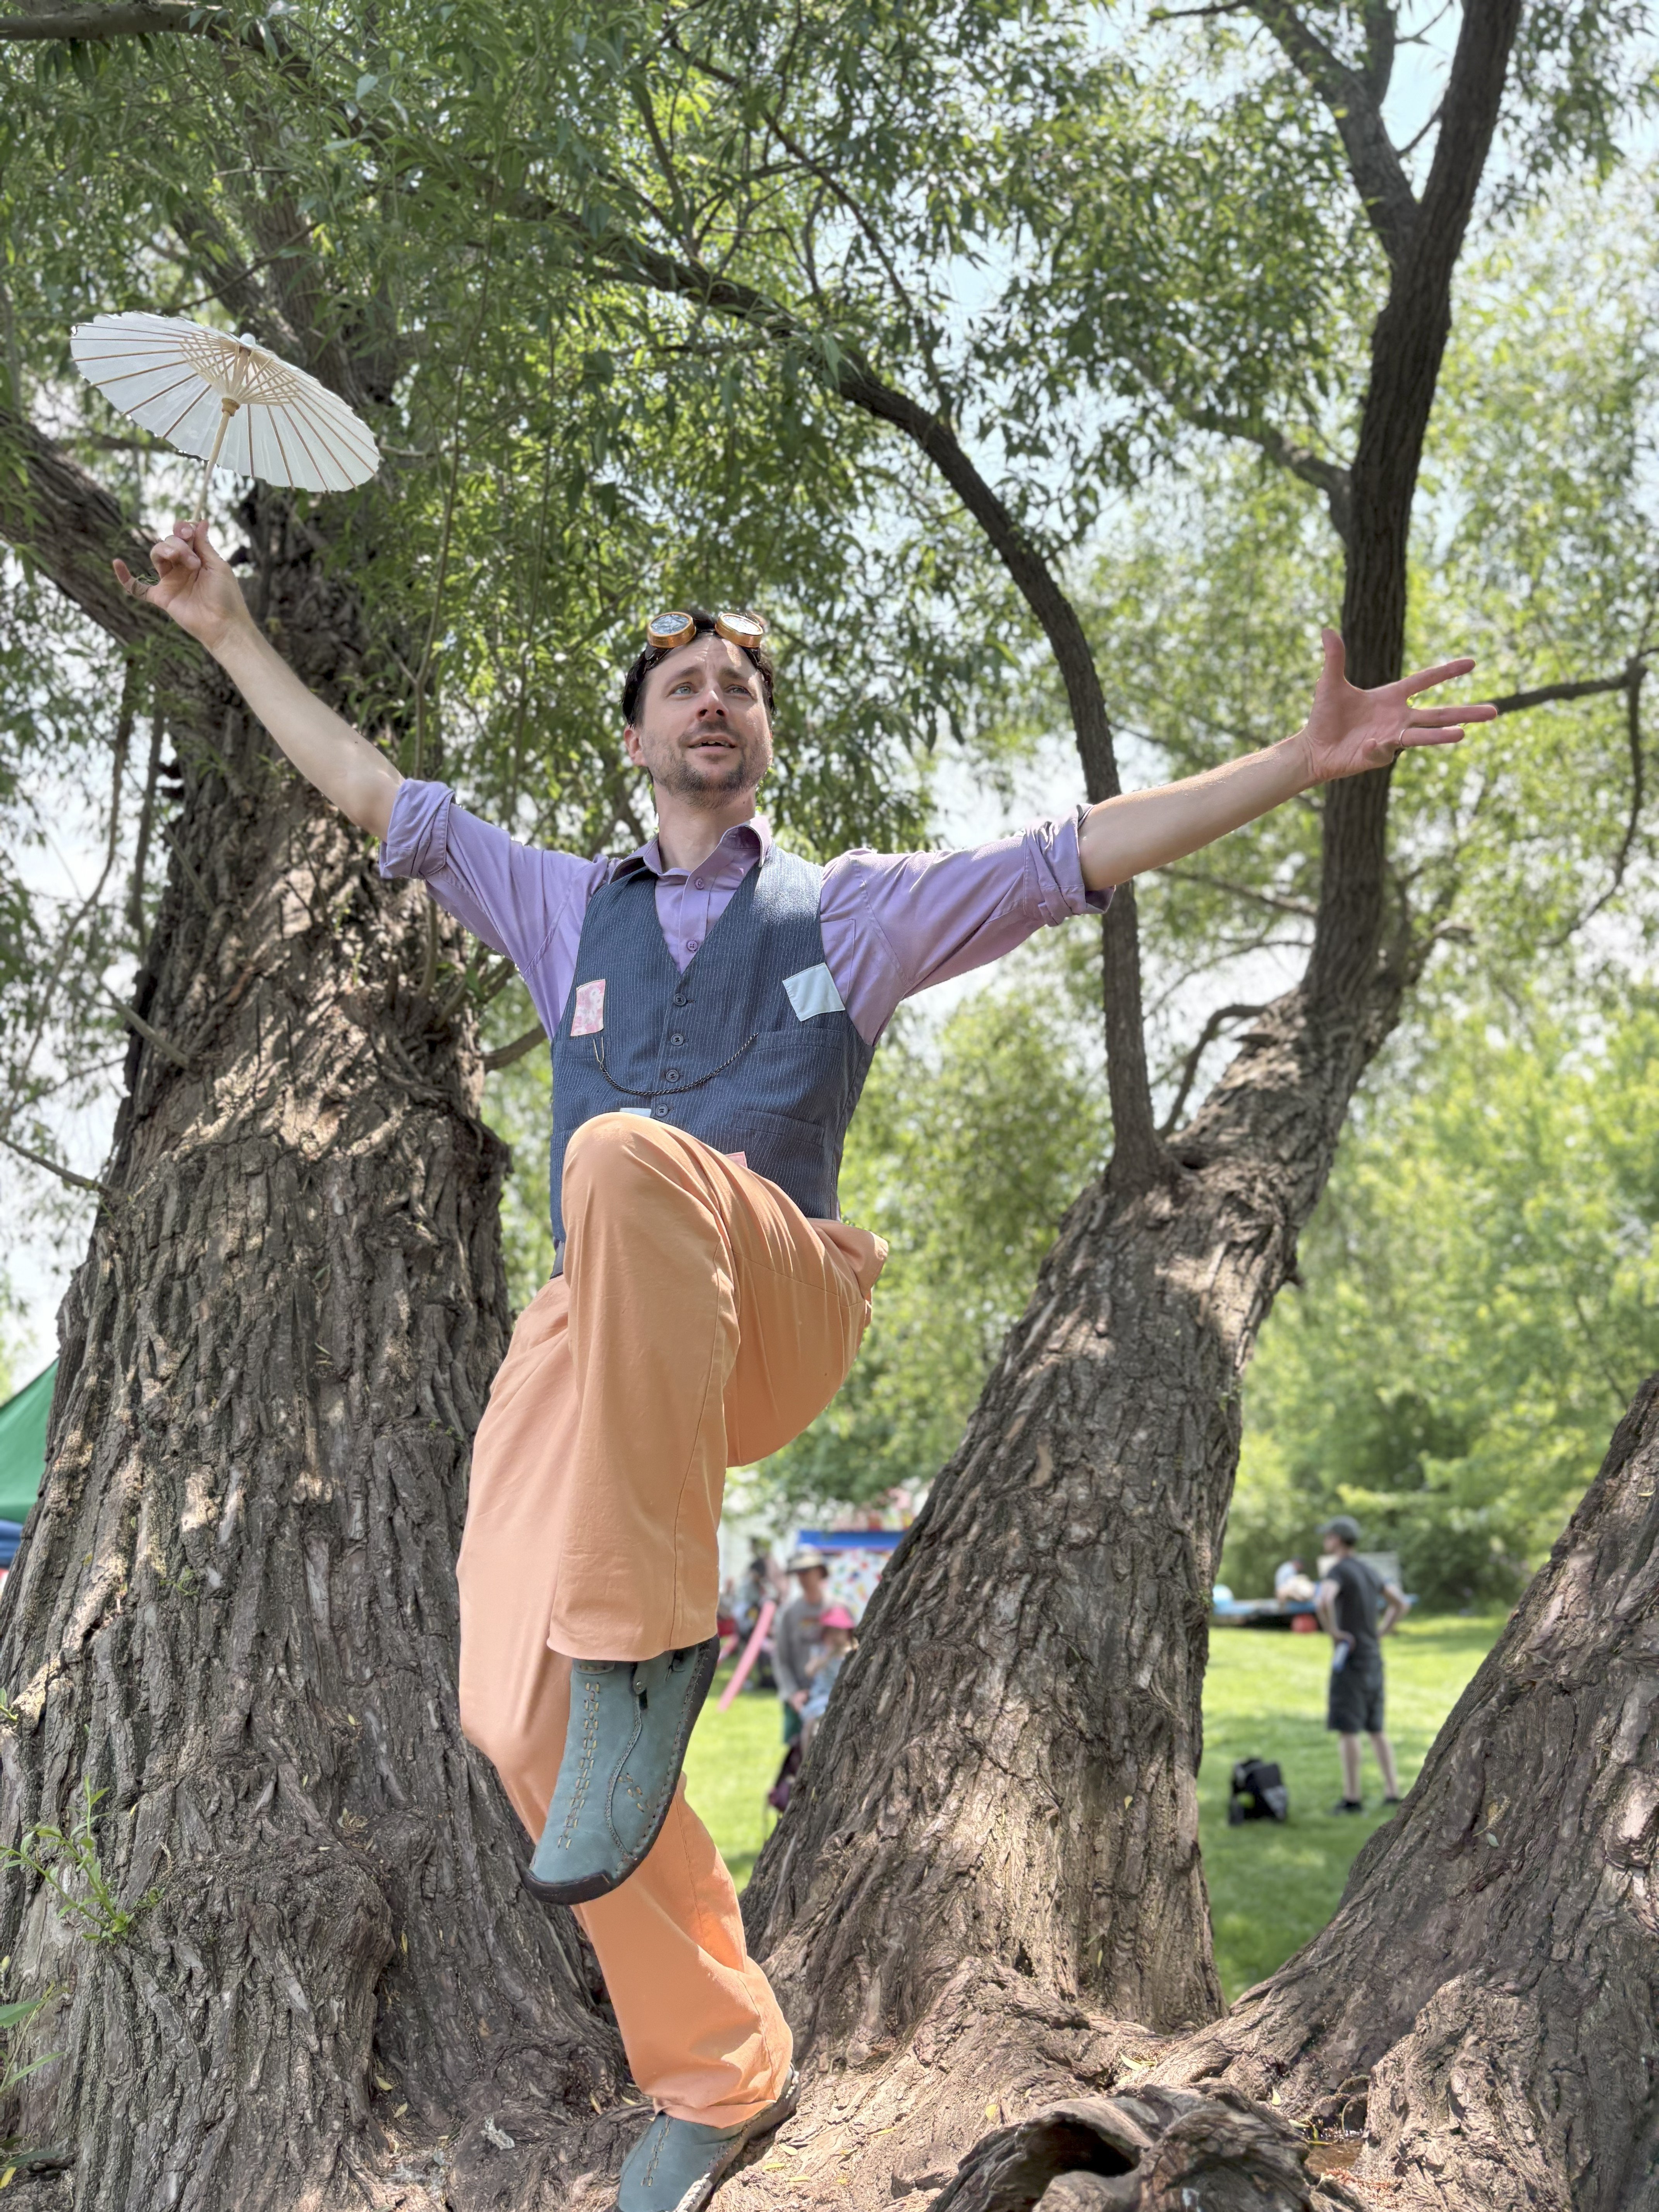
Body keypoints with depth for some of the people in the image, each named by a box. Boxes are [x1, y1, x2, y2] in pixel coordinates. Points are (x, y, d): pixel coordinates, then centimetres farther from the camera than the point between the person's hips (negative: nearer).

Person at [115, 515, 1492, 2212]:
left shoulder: (858, 909, 21)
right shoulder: (568, 907, 28)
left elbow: (1089, 849, 14)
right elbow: (373, 792, 32)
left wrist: (1305, 761, 6)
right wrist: (230, 635, 32)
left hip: (779, 1309, -3)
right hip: (587, 1336, 3)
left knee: (629, 1160, -37)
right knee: (516, 1719, -14)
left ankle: (647, 1635, -31)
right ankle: (718, 2075, 7)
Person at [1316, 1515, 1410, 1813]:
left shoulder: (1339, 1570, -12)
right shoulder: (1369, 1571, 14)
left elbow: (1323, 1600, -32)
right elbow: (1400, 1603, 23)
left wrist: (1333, 1632, -19)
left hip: (1350, 1657, -8)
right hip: (1374, 1657, 8)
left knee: (1346, 1729, -5)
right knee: (1375, 1729, 13)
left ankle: (1352, 1797, -5)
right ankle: (1392, 1791, 13)